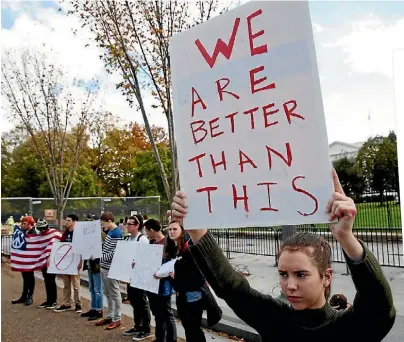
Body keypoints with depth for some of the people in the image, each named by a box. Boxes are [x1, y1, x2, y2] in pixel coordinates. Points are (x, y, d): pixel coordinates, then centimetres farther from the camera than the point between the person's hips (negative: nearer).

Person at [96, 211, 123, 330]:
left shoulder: (116, 233, -19)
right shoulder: (110, 231, 11)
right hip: (104, 267, 10)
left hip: (111, 268, -10)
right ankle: (109, 316, 29)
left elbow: (114, 253, -22)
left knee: (114, 294, 2)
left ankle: (117, 319, 12)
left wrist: (100, 257, -16)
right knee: (107, 293, 17)